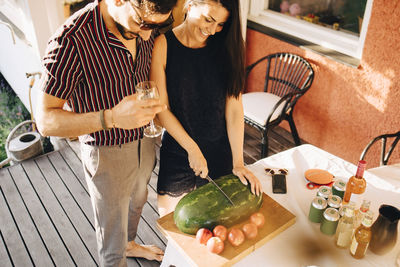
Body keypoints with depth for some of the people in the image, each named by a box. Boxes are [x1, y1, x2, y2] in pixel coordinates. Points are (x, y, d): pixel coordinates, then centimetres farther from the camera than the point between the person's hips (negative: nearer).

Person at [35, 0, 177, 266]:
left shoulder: (143, 27, -10)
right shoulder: (71, 42, -31)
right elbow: (46, 120, -27)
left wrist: (153, 103, -7)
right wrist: (112, 118, -40)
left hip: (144, 141, 7)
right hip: (108, 154, -7)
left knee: (137, 200, 32)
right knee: (112, 229, 16)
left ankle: (130, 244, 63)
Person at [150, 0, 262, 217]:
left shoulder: (225, 47, -5)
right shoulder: (163, 45, -12)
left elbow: (233, 108, -8)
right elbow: (161, 109, -12)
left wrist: (238, 162, -11)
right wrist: (192, 149, -14)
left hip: (220, 152, 2)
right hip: (176, 152, -1)